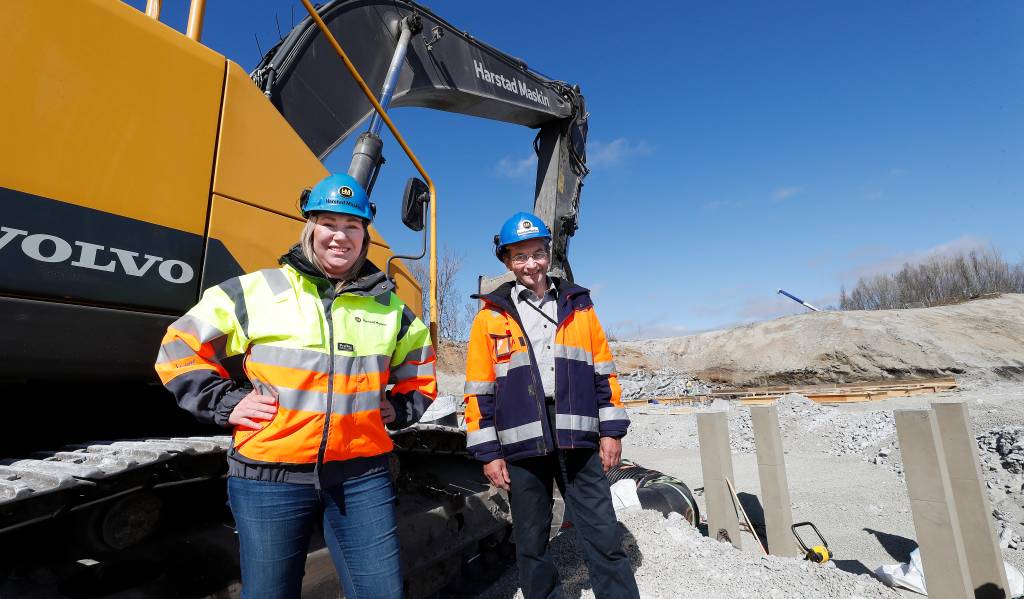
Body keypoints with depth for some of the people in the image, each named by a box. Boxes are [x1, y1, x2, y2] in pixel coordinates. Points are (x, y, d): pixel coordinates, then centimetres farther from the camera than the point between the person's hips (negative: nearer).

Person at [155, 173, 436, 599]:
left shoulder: (388, 305, 7)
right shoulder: (258, 290, -1)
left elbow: (421, 365, 21)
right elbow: (181, 347, 7)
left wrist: (399, 408, 8)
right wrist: (226, 403, -2)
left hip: (362, 473, 2)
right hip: (270, 474, -1)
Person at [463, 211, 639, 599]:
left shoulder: (578, 305, 8)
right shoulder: (491, 316, 2)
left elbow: (604, 371, 9)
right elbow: (478, 391, 1)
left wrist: (611, 431, 3)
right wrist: (488, 452, -2)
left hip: (579, 442, 1)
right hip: (521, 448, 0)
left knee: (604, 537, 6)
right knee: (531, 544, 14)